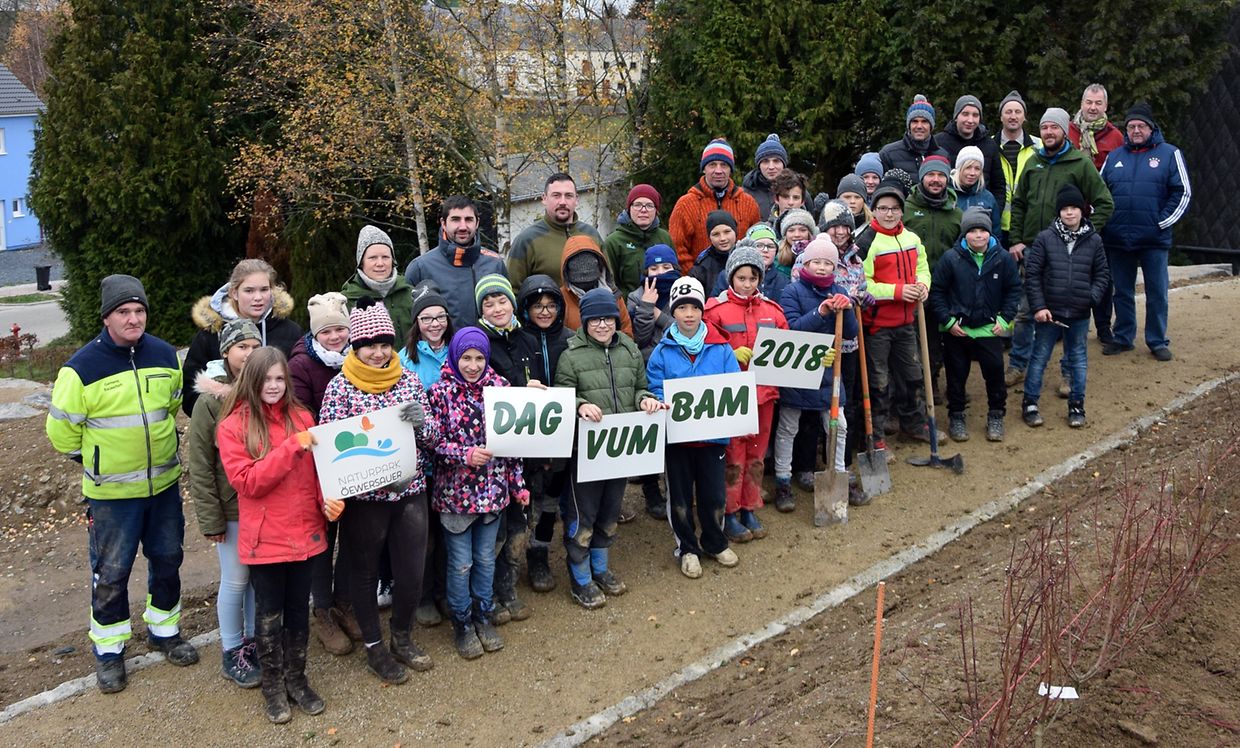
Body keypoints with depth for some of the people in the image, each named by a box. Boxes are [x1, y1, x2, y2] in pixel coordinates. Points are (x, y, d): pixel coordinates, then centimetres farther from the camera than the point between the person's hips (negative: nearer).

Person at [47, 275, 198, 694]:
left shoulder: (165, 355, -2)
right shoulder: (82, 368, -15)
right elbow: (61, 430, -6)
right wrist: (98, 460, 3)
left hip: (164, 485, 4)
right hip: (111, 492, -4)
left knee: (167, 561, 16)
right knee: (111, 573, 7)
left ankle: (164, 631, 36)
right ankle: (108, 650, 24)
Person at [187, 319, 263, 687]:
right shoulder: (210, 402, -12)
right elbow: (199, 466, -10)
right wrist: (210, 519, -12)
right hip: (232, 507, -4)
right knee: (235, 580, 6)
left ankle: (253, 640, 33)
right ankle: (231, 653, 24)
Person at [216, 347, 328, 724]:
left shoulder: (301, 417, 2)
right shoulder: (233, 427, -8)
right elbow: (246, 482, -16)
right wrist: (290, 448, -23)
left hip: (304, 532, 3)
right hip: (265, 538, -3)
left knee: (299, 607, 15)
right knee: (269, 614, 11)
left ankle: (296, 679, 32)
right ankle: (273, 686, 27)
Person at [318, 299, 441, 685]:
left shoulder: (410, 380, 3)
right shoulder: (341, 386, -8)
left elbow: (433, 437, 6)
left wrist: (422, 421, -18)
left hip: (410, 492, 3)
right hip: (364, 496, -3)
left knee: (412, 572, 9)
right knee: (365, 572, 13)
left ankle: (402, 637, 35)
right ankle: (374, 647, 33)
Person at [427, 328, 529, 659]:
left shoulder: (500, 387, 0)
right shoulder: (441, 392, -9)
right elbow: (433, 441, -9)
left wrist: (518, 483, 5)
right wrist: (466, 454, -25)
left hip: (493, 490, 3)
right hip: (455, 491, -3)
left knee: (486, 558, 15)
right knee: (461, 563, 8)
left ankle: (484, 615, 33)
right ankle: (462, 622, 26)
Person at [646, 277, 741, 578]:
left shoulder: (721, 348, -3)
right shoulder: (662, 352, -4)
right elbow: (655, 391, -6)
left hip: (712, 433, 1)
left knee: (714, 493, 13)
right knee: (680, 495, 12)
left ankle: (715, 542, 36)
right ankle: (687, 548, 30)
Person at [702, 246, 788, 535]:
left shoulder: (771, 309, 8)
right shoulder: (716, 309, -5)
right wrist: (733, 355, -21)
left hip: (764, 391, 4)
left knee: (756, 454, 13)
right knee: (733, 455, 1)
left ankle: (750, 509, 26)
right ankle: (729, 514, 14)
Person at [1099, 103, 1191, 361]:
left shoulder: (1169, 154, 1)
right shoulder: (1115, 156, 11)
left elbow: (1183, 192, -2)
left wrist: (1163, 222, -9)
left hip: (1154, 239, -3)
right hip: (1117, 240, 3)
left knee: (1157, 293, 3)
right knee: (1122, 292, 11)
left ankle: (1158, 341, 13)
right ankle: (1123, 338, 22)